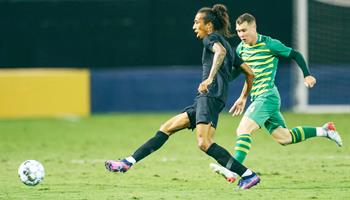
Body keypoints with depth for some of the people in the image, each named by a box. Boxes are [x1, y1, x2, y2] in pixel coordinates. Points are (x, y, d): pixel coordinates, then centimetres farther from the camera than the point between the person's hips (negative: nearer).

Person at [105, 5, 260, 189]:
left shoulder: (211, 38, 3)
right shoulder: (229, 47, 28)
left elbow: (220, 52, -22)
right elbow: (250, 73, 25)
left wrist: (210, 78, -32)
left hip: (210, 95, -10)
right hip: (203, 99, 10)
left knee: (204, 143, -25)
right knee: (167, 128, 10)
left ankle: (248, 175, -26)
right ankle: (128, 163, 11)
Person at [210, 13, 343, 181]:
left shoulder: (269, 44, -10)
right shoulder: (241, 49, 10)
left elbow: (295, 55, -3)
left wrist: (307, 75, -10)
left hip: (267, 96, -8)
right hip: (257, 98, 8)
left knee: (243, 130, -22)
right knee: (283, 138, 10)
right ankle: (323, 131, 23)